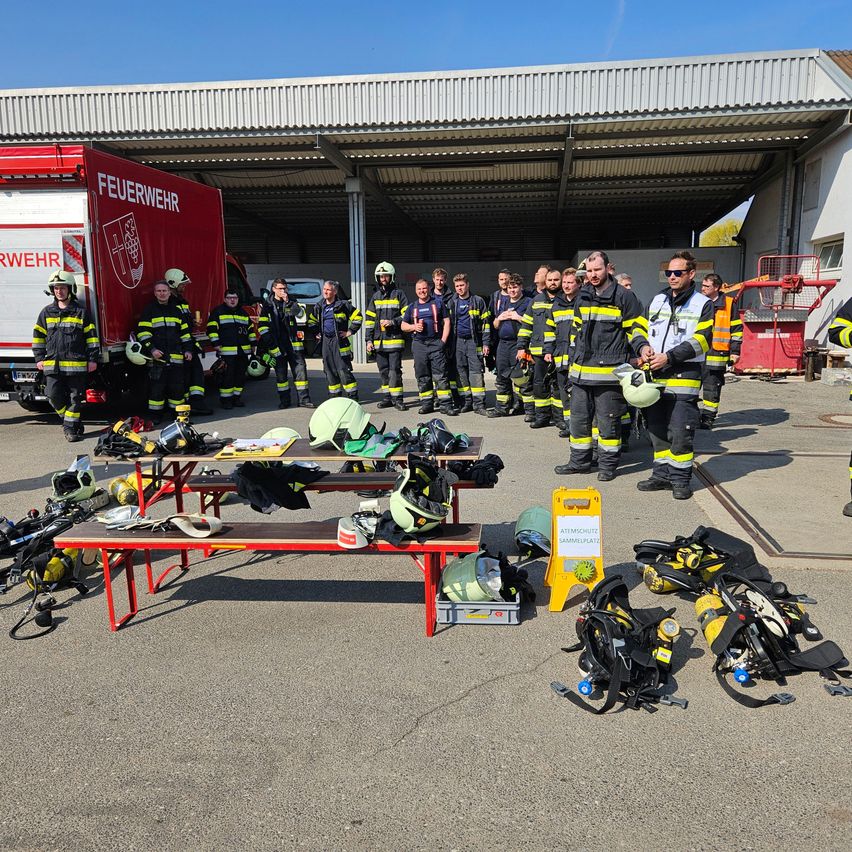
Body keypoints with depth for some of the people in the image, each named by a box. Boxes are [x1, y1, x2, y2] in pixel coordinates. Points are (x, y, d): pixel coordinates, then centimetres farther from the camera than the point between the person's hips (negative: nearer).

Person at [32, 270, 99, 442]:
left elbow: (91, 336, 3)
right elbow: (38, 336, 16)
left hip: (76, 365, -3)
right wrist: (39, 358, 9)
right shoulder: (46, 312, 11)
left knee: (75, 398, 1)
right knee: (54, 397, -1)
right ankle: (71, 421, 19)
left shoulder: (81, 312, 3)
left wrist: (93, 359, -2)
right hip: (52, 365, 3)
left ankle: (71, 428, 10)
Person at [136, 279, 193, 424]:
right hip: (157, 357, -3)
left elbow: (185, 332, 18)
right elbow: (143, 333, -4)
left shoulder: (177, 310, 16)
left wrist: (188, 349, 8)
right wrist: (151, 349, -15)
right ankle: (156, 415, 6)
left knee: (178, 386, 5)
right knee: (157, 387, -2)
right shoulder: (149, 311, 3)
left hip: (176, 357, 3)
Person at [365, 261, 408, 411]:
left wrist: (393, 322, -14)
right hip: (379, 341, 5)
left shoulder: (398, 294, 3)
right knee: (384, 371, 9)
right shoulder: (375, 297, 16)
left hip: (395, 339, -5)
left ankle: (397, 398, -3)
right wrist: (369, 340, 8)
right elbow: (369, 319, 15)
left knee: (395, 370, -8)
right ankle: (387, 398, 16)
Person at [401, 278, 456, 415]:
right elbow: (403, 325, 19)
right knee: (422, 377, 6)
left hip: (436, 343, -3)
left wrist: (443, 340, -6)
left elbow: (446, 322, 4)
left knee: (440, 376, -8)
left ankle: (445, 404, -7)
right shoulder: (412, 307, 16)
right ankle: (426, 403, 14)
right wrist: (414, 327, -3)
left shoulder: (438, 303, 8)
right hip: (418, 344, 3)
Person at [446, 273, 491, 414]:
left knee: (476, 372, -7)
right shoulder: (452, 303, 11)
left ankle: (479, 404, -5)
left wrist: (486, 343, -5)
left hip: (474, 341, -3)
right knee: (461, 372, 5)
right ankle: (466, 402, 13)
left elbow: (486, 323, 2)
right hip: (458, 342, 3)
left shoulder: (478, 301, 2)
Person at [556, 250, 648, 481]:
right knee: (579, 417, 11)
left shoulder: (624, 297, -3)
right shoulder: (582, 297, 14)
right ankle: (580, 461, 23)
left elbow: (636, 327, 2)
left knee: (607, 419, 2)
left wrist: (642, 346, -17)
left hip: (609, 370, -5)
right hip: (581, 370, 6)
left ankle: (608, 464, 15)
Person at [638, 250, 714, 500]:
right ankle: (662, 474, 23)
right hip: (656, 376, 5)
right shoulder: (657, 301, 15)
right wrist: (644, 348, -1)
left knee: (680, 432, -5)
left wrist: (669, 357, -18)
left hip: (684, 378, -5)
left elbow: (701, 341, -10)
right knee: (657, 430, 11)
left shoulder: (703, 305, -1)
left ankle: (680, 479, 8)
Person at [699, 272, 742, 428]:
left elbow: (736, 329, 4)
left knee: (712, 387, 2)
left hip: (716, 355, -3)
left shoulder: (729, 304, 2)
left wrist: (735, 351, -1)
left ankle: (708, 417, 11)